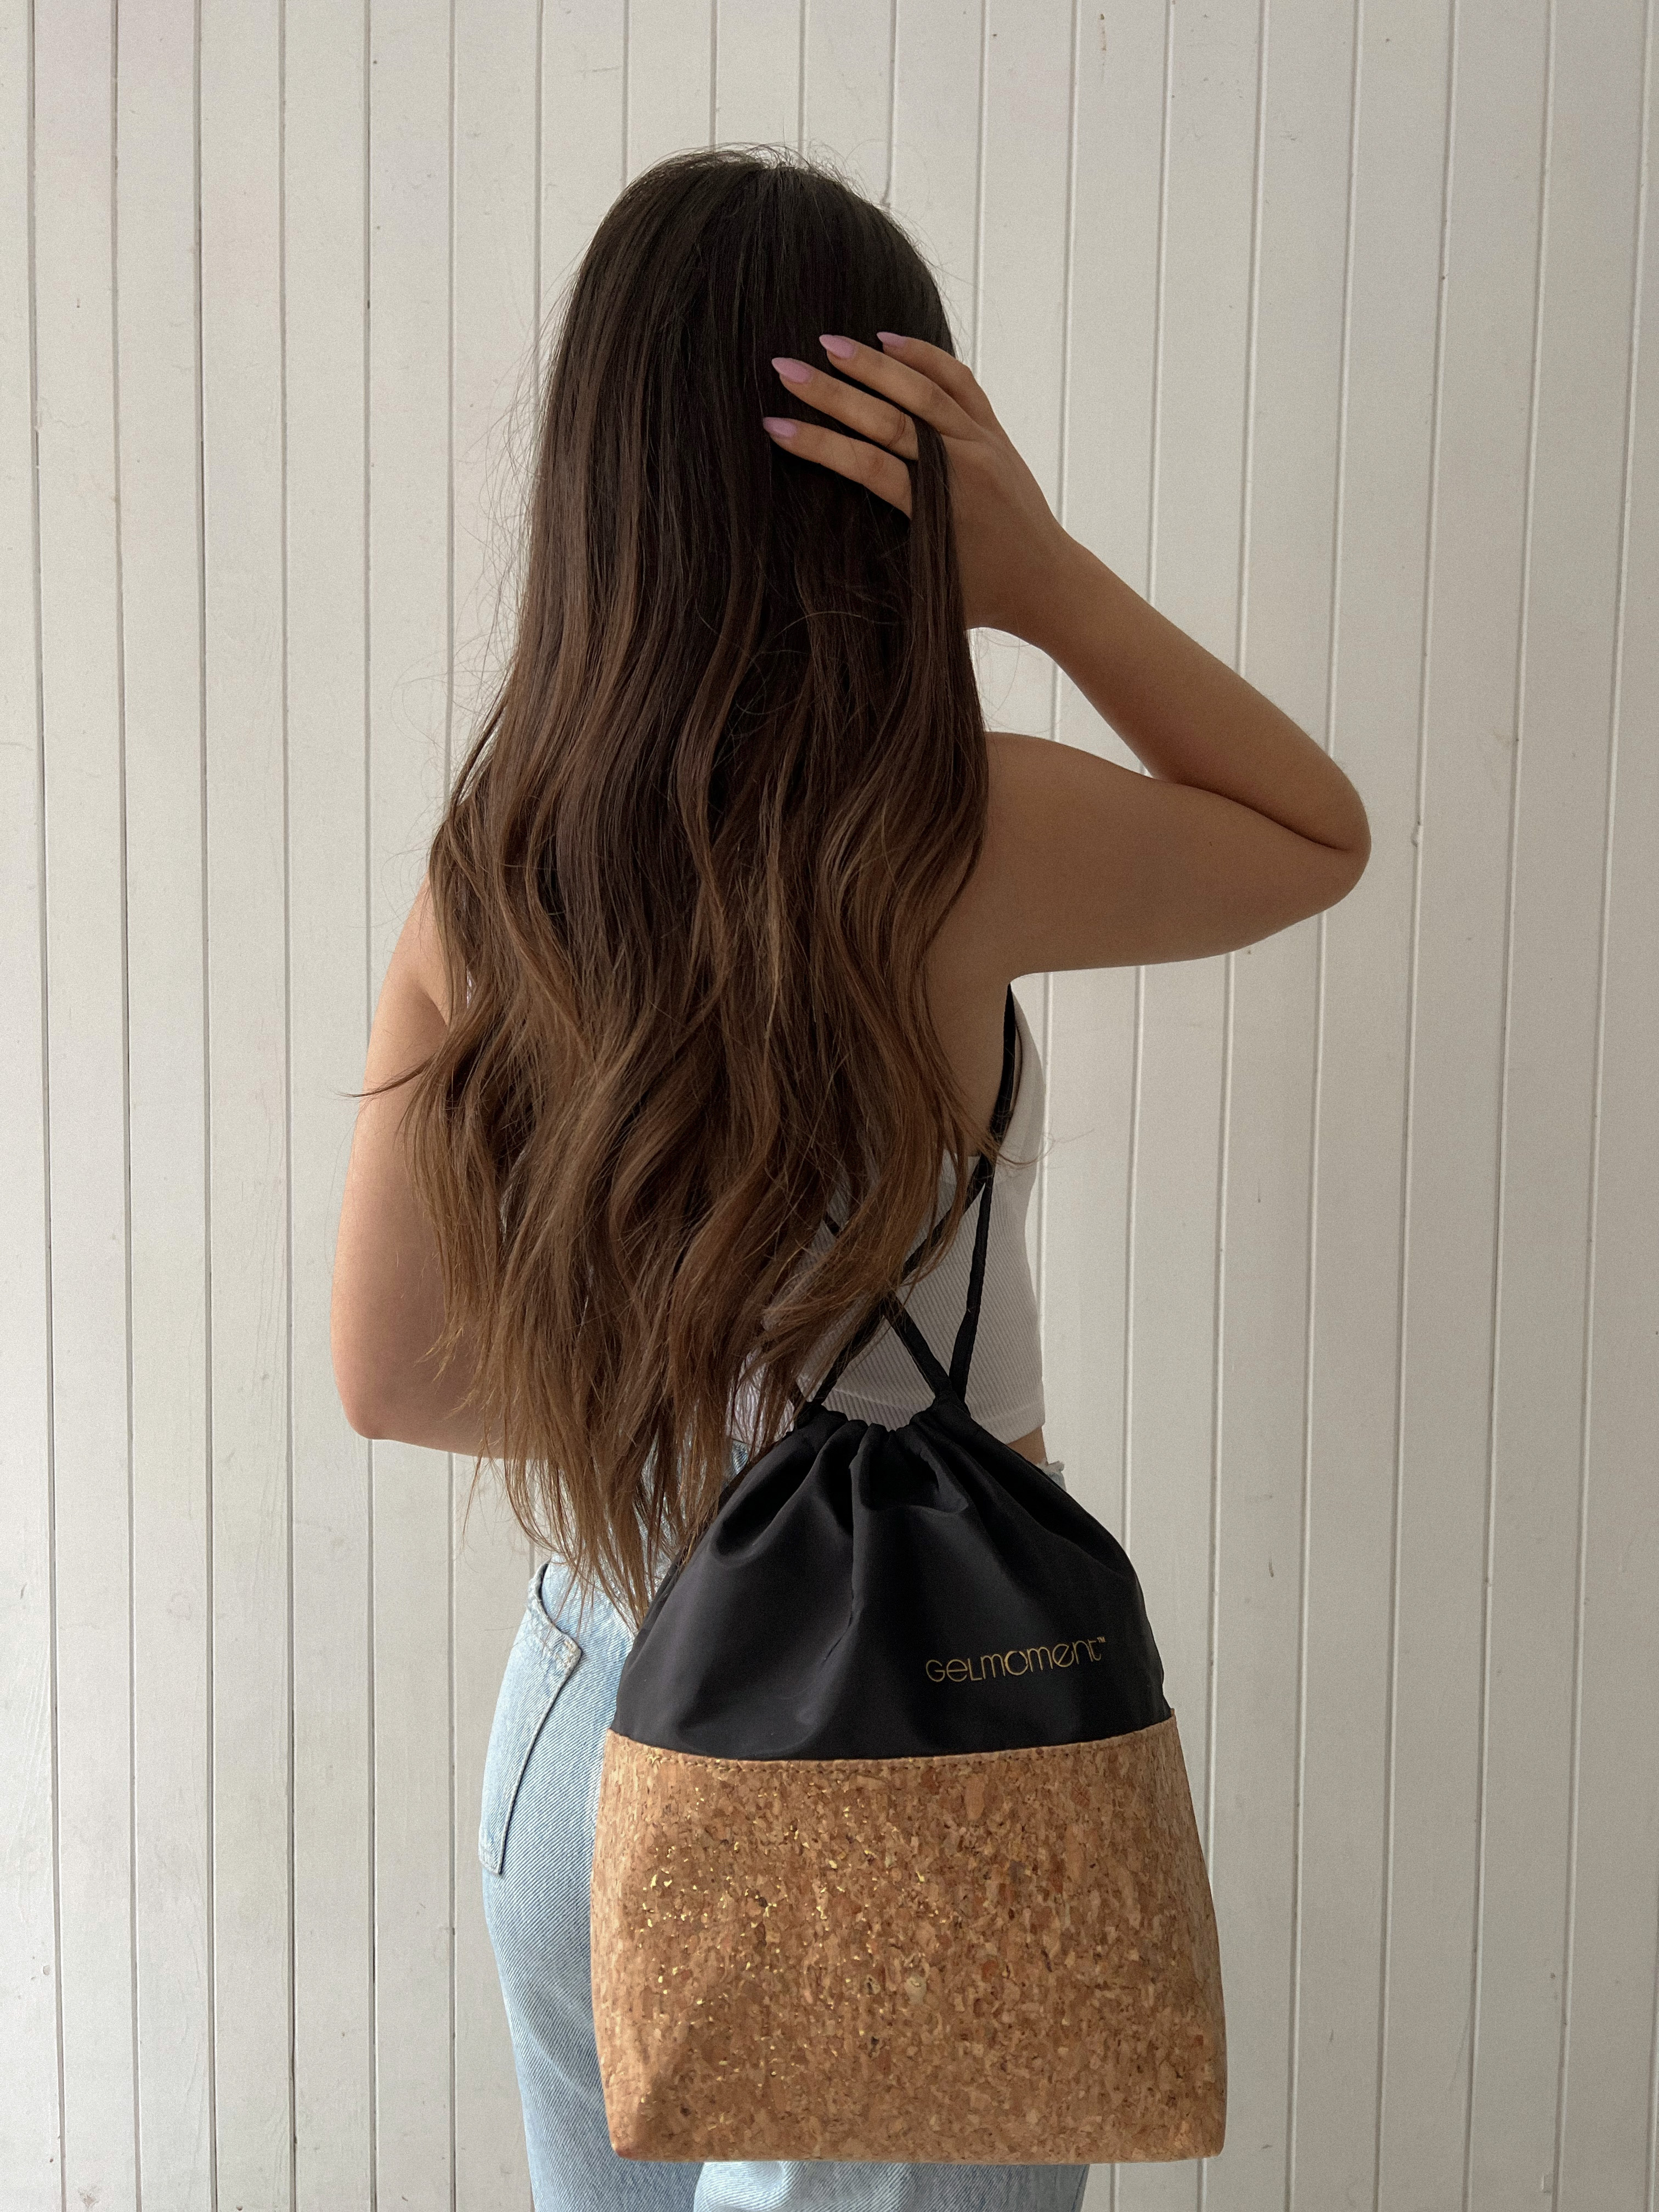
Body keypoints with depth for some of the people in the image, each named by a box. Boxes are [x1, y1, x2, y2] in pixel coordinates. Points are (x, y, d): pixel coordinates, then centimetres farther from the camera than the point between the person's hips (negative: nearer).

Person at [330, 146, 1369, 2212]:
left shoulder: (479, 875, -7)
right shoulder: (953, 837, -20)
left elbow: (389, 1375, 0)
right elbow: (1326, 835, 0)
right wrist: (1048, 575, -12)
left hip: (576, 1725, 5)